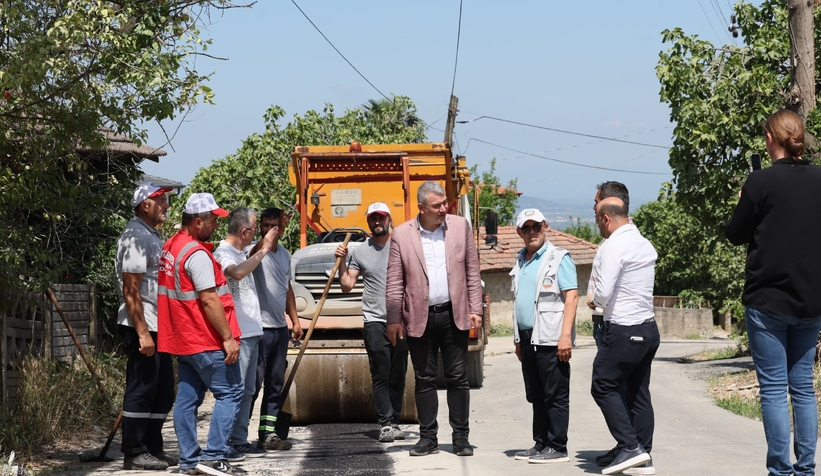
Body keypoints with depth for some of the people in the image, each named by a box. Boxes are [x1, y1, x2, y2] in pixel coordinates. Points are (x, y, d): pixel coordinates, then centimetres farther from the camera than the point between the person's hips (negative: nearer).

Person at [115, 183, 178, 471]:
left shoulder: (152, 236, 17)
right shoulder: (136, 236, -13)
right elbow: (130, 290, -19)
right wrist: (142, 332, -22)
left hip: (158, 326, 10)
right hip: (142, 326, -10)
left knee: (162, 391, 13)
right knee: (141, 390, -4)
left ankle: (153, 448, 21)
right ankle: (134, 453, 2)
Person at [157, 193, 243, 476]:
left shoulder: (170, 247, 11)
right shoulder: (197, 254, -18)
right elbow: (209, 300, -22)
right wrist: (228, 338, -19)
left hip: (183, 338, 9)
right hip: (206, 341, -9)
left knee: (187, 398, 9)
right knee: (230, 392, -3)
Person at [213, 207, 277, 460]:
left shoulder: (241, 253, 17)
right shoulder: (222, 253, -13)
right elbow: (238, 273, -35)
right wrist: (263, 250, -28)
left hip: (251, 333, 10)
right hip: (236, 335, -10)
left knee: (247, 391, 14)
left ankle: (240, 441, 21)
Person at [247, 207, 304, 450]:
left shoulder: (285, 254, 15)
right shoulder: (253, 250, -8)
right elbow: (256, 252, -33)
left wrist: (295, 320, 18)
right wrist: (274, 232, -44)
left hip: (280, 328, 7)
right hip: (259, 328, -7)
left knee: (275, 385, 10)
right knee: (252, 384, -7)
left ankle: (267, 433, 16)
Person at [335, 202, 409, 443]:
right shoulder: (359, 251, 9)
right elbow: (347, 286, 9)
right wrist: (342, 261, -3)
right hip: (375, 320, 0)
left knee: (398, 376, 6)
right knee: (380, 376, -6)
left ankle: (395, 422, 14)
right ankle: (386, 424, -7)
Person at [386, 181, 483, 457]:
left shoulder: (460, 226, 4)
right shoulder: (402, 234, 0)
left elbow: (472, 272, 6)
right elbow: (394, 282, 2)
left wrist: (475, 309, 0)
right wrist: (394, 319, -2)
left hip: (454, 314, 0)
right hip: (420, 318, 0)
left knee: (458, 378, 3)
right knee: (424, 380, 6)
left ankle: (461, 437, 10)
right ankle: (428, 437, 15)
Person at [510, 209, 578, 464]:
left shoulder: (558, 258, -6)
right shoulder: (520, 261, 17)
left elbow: (571, 297, -13)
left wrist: (565, 335, -21)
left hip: (550, 340, -8)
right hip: (528, 338, 8)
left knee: (555, 396, -2)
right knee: (536, 397, 12)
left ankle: (557, 448, 1)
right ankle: (541, 444, 18)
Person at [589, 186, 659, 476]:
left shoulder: (614, 245, -14)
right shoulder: (645, 245, 13)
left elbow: (603, 294, -17)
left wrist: (594, 300, 3)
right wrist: (605, 300, 14)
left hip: (624, 330, -8)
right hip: (648, 327, 9)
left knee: (603, 386, 0)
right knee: (638, 392, 10)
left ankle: (630, 446, -8)